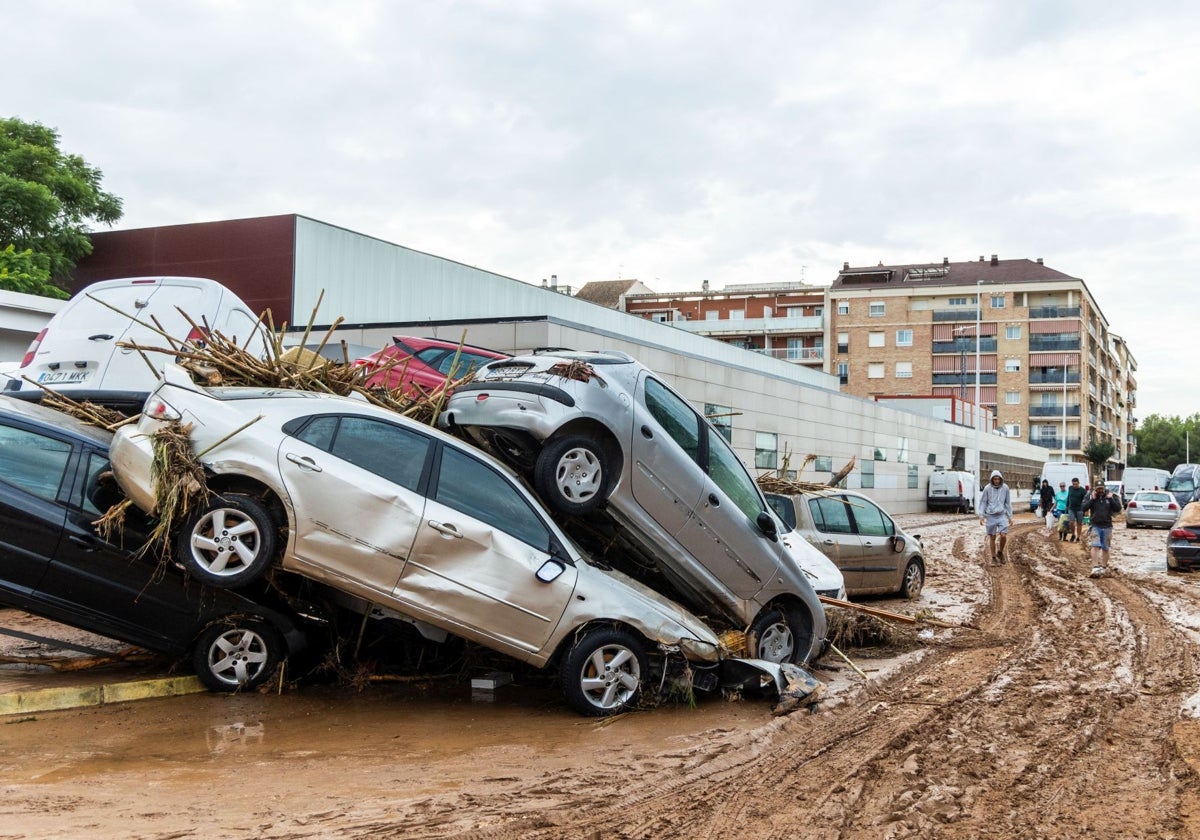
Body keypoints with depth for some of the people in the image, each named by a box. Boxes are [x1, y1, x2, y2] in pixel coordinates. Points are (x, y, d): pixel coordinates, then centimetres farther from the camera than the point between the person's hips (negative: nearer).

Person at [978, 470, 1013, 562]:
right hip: (990, 516, -1)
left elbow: (1008, 503, 7)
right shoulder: (987, 488, -6)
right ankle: (994, 557, 18)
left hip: (1002, 515, 1)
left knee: (1004, 535, -11)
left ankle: (1000, 552, 14)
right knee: (992, 537, 5)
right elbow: (983, 502, 0)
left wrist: (1010, 517, 7)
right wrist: (981, 516, -6)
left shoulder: (1005, 488, -1)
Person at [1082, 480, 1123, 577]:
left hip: (1107, 526, 1)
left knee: (1105, 548, 11)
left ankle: (1104, 568, 23)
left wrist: (1110, 499, -14)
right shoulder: (1090, 496, 0)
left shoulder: (1111, 496, 2)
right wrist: (1092, 499, -16)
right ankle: (1095, 568, -20)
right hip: (1095, 526, -1)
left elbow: (1118, 508, -5)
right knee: (1095, 546, -14)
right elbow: (1084, 508, -9)